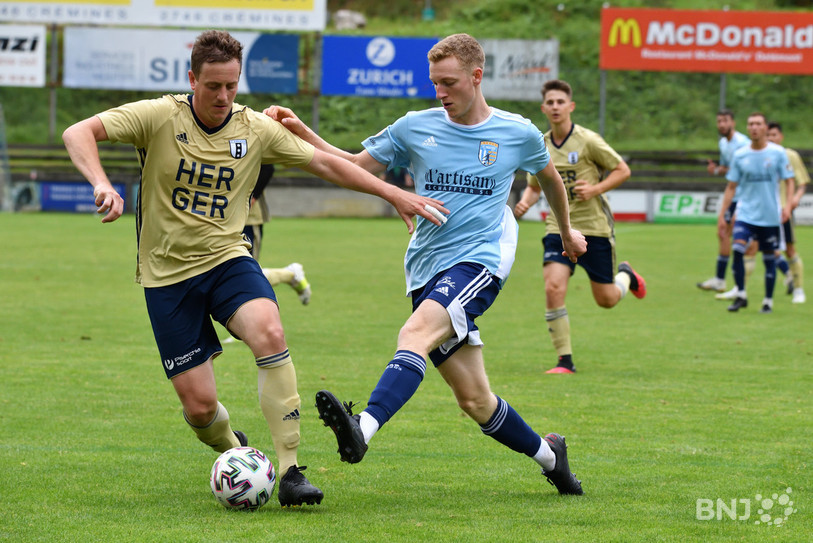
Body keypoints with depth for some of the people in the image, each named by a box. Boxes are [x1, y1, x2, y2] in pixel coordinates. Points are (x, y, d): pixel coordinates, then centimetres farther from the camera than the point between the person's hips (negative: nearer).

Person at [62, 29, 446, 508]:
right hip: (167, 272, -1)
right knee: (199, 406, -6)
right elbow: (78, 134, -17)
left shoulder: (256, 129, -1)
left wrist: (394, 194, 6)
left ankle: (290, 471, -28)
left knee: (269, 332, -32)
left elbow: (325, 163, 8)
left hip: (228, 258, 1)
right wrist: (102, 183, -35)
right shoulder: (159, 117, -10)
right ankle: (233, 450, 33)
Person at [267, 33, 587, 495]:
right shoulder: (416, 128, 6)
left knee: (416, 333, -32)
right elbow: (355, 166, 12)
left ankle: (363, 430, -50)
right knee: (474, 399, 1)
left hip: (480, 261, -4)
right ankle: (548, 454, 25)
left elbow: (550, 178, 23)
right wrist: (301, 133, -2)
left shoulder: (517, 133, 4)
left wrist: (567, 231, 38)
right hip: (427, 269, 4)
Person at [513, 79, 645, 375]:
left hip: (594, 227, -3)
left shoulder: (588, 140, -10)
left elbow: (623, 171, -4)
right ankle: (565, 361, -10)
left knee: (606, 300, 5)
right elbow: (534, 186, 18)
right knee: (553, 288, -19)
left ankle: (626, 275, 43)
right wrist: (525, 202, -5)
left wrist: (595, 189, -19)